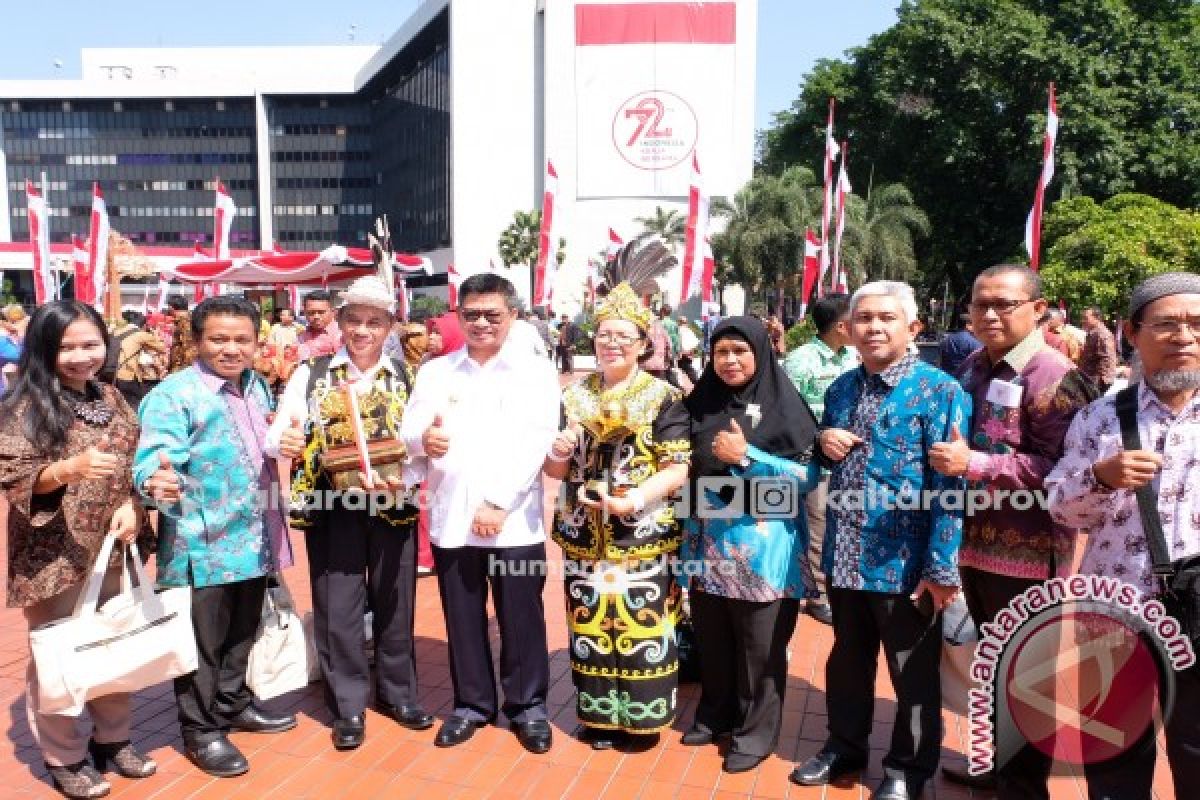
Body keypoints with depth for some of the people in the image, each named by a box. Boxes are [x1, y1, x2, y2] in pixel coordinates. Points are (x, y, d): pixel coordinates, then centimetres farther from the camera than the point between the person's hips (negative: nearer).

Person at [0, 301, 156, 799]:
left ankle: (113, 738, 35)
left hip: (115, 550, 5)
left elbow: (139, 463, 11)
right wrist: (71, 468, -33)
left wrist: (130, 504, -7)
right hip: (55, 557, -5)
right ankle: (63, 758, 26)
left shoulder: (111, 399, 7)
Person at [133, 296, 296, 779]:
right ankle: (200, 731, 24)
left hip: (254, 540, 7)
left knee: (242, 633, 22)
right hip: (203, 547, -7)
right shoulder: (174, 393, -15)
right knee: (203, 642, 7)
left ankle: (233, 705, 41)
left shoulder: (258, 386, 9)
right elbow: (154, 458, -29)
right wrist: (158, 482, -48)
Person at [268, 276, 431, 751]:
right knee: (338, 607, 6)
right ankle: (348, 706, 23)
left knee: (394, 601, 13)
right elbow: (277, 434, -5)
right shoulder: (311, 373, 1)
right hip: (332, 506, -1)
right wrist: (282, 442, -27)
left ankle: (397, 693, 32)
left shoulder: (406, 377, 3)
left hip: (394, 504, 1)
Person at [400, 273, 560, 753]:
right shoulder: (435, 371, 9)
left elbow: (534, 444, -8)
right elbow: (409, 433, 5)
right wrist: (424, 439, -19)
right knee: (463, 619, 12)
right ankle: (472, 703, 30)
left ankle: (528, 705, 24)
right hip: (450, 518, 3)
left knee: (521, 619, 6)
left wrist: (498, 503, -15)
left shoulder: (535, 372, 0)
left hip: (514, 520, -2)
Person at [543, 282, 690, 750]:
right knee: (590, 624, 10)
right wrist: (558, 452, -12)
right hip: (583, 535, 4)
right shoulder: (574, 395, 8)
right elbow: (555, 471, 11)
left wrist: (633, 501, -22)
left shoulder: (663, 398, -4)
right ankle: (598, 714, 26)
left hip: (642, 537, -3)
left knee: (642, 624, 3)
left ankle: (642, 714, 21)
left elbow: (678, 469, -10)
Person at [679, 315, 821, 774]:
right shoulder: (701, 405, 7)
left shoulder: (783, 406, -6)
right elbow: (686, 466, 17)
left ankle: (756, 731, 23)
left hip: (761, 548, -4)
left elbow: (809, 476, -11)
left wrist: (747, 456, -18)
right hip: (708, 543, 5)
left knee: (759, 646, 6)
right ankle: (715, 714, 34)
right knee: (711, 637, 14)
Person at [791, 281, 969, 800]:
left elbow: (949, 484, -15)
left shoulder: (940, 391, -11)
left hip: (904, 563, -5)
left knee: (913, 674, 13)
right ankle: (844, 747, 41)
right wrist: (823, 441, -4)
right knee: (847, 661, 21)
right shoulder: (841, 389, 8)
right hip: (845, 558, 6)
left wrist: (941, 566, -18)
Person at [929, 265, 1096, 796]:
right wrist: (946, 455, 9)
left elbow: (1056, 467, -23)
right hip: (975, 542, 8)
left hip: (1026, 552, -8)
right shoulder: (974, 367, 10)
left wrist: (973, 463, -27)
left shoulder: (1053, 377, -15)